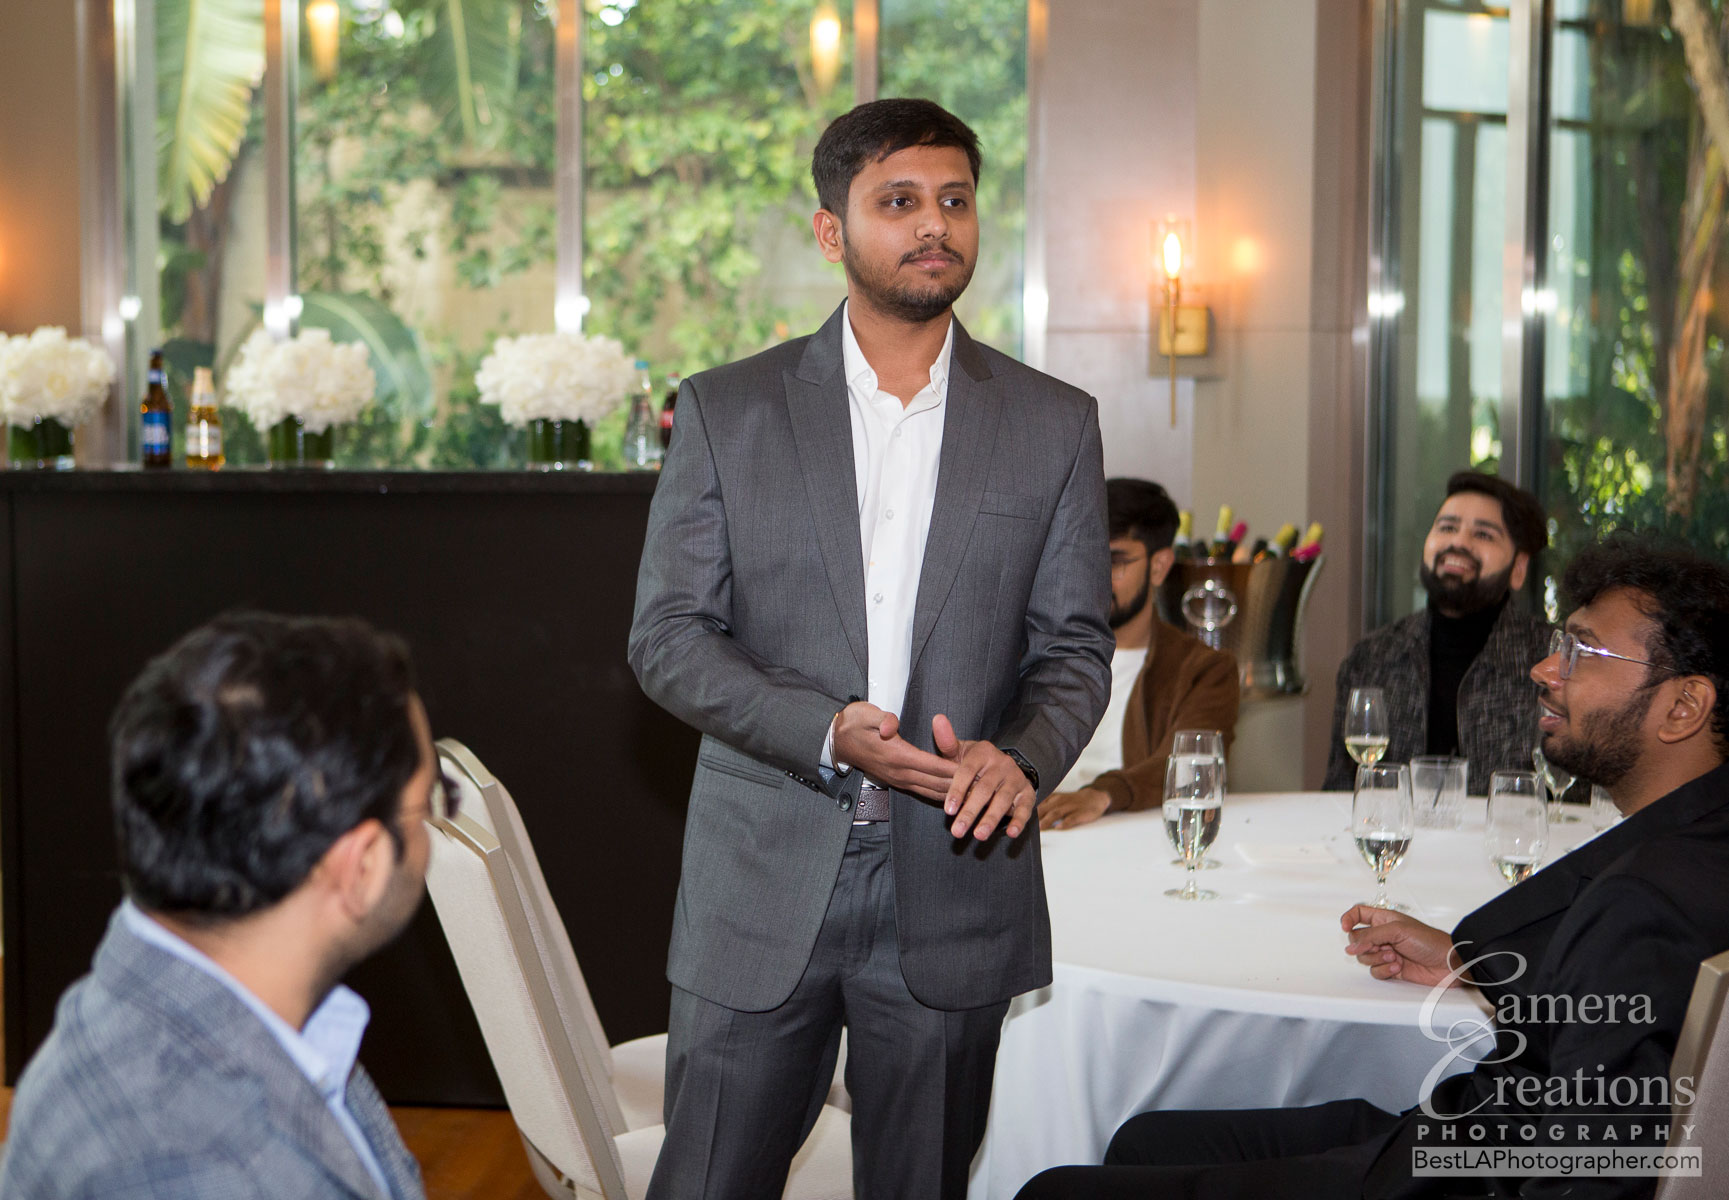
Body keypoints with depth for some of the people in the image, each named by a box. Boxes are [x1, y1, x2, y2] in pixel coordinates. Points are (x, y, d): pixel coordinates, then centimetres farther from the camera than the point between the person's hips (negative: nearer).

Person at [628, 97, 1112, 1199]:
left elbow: (1075, 646, 6)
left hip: (954, 881, 1)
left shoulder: (1054, 425, 5)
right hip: (762, 886, -1)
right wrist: (828, 733, -16)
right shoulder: (726, 412, 2)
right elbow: (668, 635, -1)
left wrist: (1020, 757, -16)